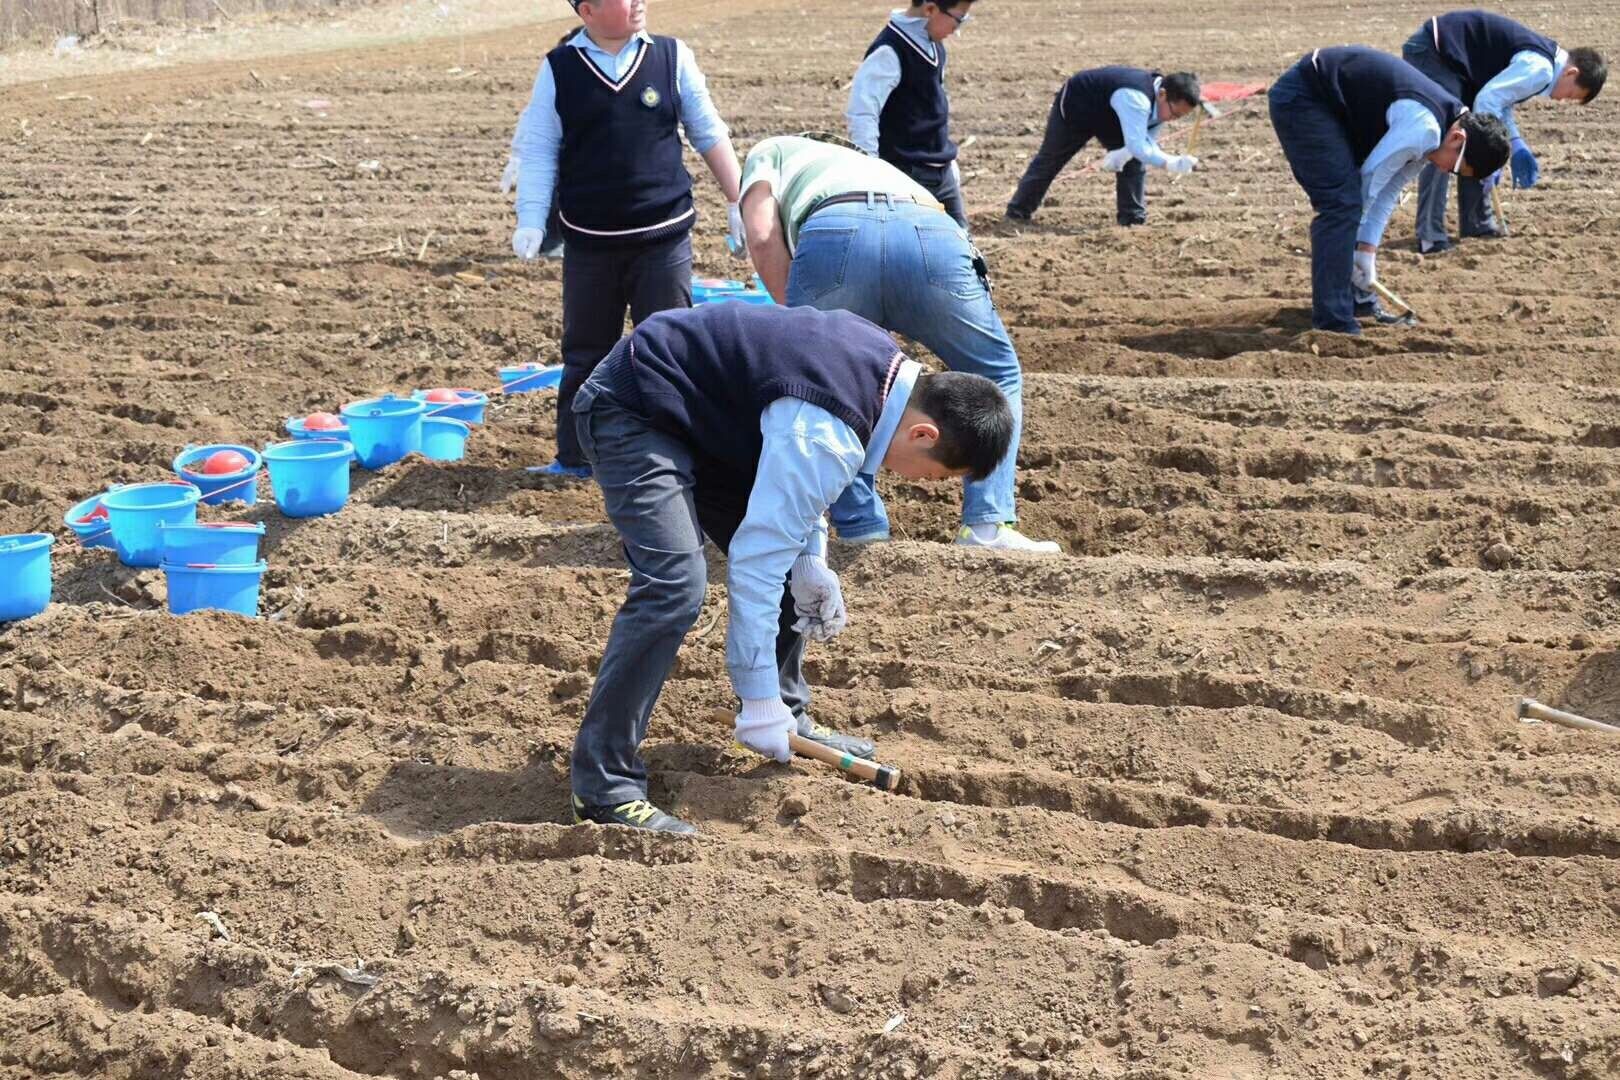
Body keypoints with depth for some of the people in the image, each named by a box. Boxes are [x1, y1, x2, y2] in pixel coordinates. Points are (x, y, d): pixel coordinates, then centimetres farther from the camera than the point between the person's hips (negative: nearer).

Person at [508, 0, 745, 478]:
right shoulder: (559, 69, -1)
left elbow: (709, 135, 6)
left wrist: (738, 203, 6)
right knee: (585, 353, 10)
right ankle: (573, 458, 21)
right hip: (589, 242, 0)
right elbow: (538, 150, 1)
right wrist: (530, 221, -8)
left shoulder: (672, 57, 0)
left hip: (664, 237, 0)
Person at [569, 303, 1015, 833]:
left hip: (695, 412, 10)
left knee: (791, 555, 11)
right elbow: (756, 561, -30)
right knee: (674, 584, -24)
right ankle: (604, 786, -20)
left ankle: (790, 719, 27)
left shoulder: (887, 365, -1)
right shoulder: (822, 436, -30)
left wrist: (811, 563, 0)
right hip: (630, 412, -10)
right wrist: (760, 703, -26)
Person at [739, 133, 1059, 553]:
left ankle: (862, 529, 18)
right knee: (997, 376, 25)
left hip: (834, 234, -3)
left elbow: (763, 236, 13)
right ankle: (987, 526, 13)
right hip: (934, 233, 3)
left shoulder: (770, 152, 36)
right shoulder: (874, 166, 49)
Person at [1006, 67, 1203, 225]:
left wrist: (1125, 152, -32)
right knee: (1049, 161, 11)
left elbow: (1145, 138, -12)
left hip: (1110, 117, 7)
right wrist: (1170, 164, -61)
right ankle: (1018, 212, 29)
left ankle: (1133, 219, 2)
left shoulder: (1163, 101, -18)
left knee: (1134, 162, -7)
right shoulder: (1135, 98, -46)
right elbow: (1138, 146, -52)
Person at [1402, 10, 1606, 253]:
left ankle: (1477, 222, 23)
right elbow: (1488, 100, -24)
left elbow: (1499, 97, 17)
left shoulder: (1542, 56, 12)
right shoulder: (1540, 68, -19)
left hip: (1450, 58, 11)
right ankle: (1430, 237, -18)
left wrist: (1517, 146, 8)